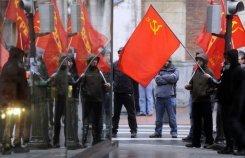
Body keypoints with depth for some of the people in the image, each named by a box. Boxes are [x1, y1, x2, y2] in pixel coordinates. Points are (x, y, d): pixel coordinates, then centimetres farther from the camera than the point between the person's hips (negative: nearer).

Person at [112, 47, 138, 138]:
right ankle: (114, 131, 16)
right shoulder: (115, 65, 7)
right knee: (115, 113, 9)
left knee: (131, 113, 3)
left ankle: (133, 131, 11)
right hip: (117, 92, 3)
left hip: (128, 92, -3)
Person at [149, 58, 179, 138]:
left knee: (172, 116, -3)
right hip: (159, 96, 2)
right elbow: (157, 80, -4)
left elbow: (174, 78, -11)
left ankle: (174, 132, 5)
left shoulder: (174, 70, 9)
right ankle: (158, 132, 14)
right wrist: (168, 79, -7)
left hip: (170, 96, -2)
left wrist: (162, 77, -2)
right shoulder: (159, 70, 12)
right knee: (158, 117, 6)